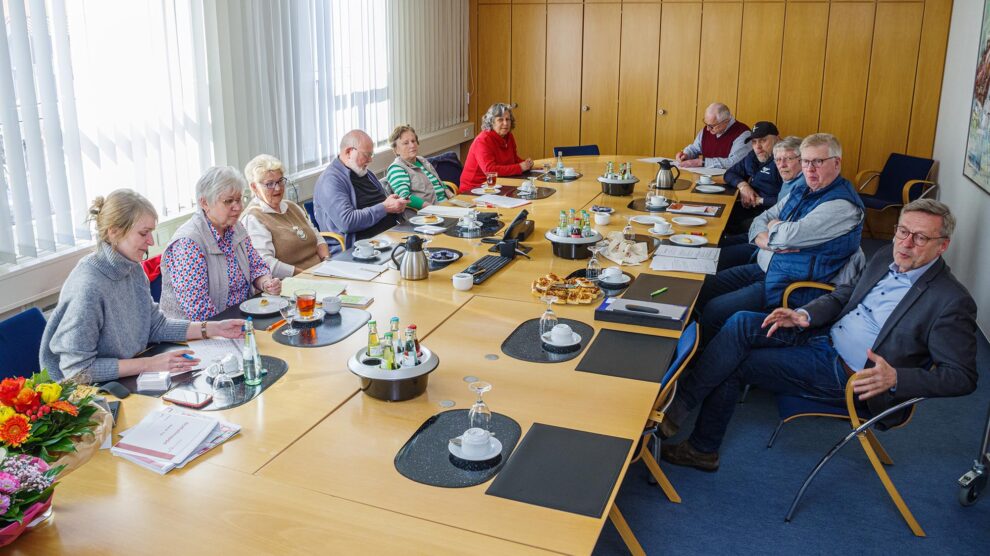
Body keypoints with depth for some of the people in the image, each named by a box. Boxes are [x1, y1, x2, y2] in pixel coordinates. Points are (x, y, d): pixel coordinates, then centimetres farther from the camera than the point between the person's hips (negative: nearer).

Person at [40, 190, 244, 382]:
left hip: (131, 381, 7)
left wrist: (214, 329, 2)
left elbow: (156, 325, 11)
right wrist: (149, 364, -22)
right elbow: (77, 369, -22)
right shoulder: (88, 286, -24)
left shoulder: (133, 269, 1)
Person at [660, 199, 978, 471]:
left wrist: (895, 378, -29)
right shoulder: (886, 259, 7)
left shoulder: (952, 301, -15)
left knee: (736, 364, -17)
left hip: (847, 377, -7)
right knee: (742, 323, -13)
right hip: (824, 335, 7)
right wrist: (805, 316, -2)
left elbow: (962, 377, -14)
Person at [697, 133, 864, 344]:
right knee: (701, 290, 3)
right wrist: (765, 239, -12)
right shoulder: (802, 190, 12)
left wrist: (773, 226, -4)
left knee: (714, 312, -20)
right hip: (764, 268, 10)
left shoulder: (842, 204, -18)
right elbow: (760, 220, 12)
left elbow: (790, 235, -28)